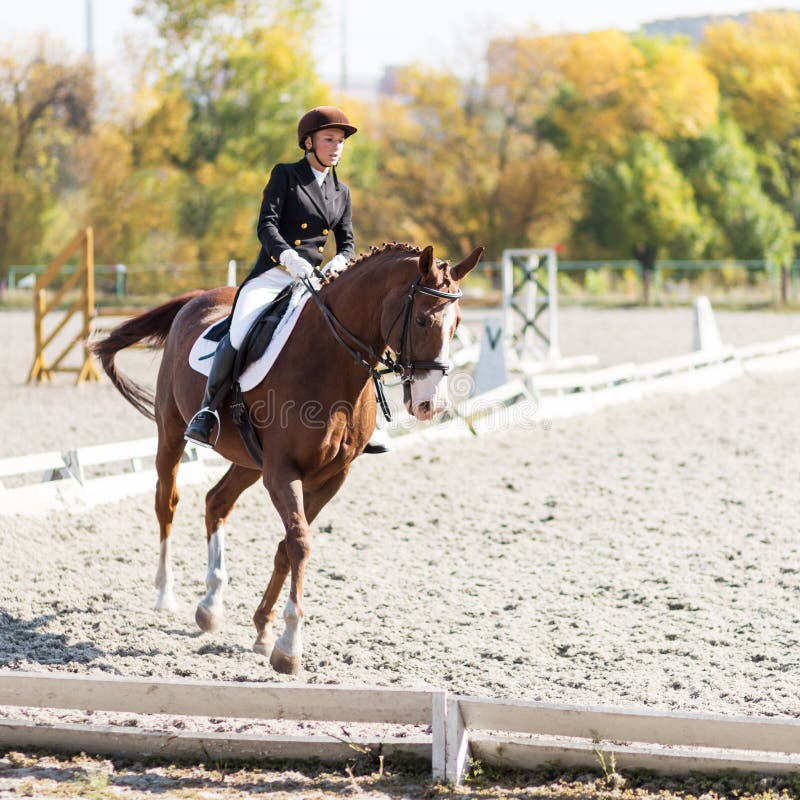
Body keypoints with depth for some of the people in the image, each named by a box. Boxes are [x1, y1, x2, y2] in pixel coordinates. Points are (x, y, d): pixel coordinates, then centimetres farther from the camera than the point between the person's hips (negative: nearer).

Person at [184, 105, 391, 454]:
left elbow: (347, 243, 15)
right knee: (240, 334, -31)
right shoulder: (284, 175, 3)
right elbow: (266, 225, -7)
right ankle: (208, 410, -17)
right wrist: (289, 258, -25)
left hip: (314, 279, 5)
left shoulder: (341, 193, 17)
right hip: (271, 275, -5)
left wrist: (339, 263, -9)